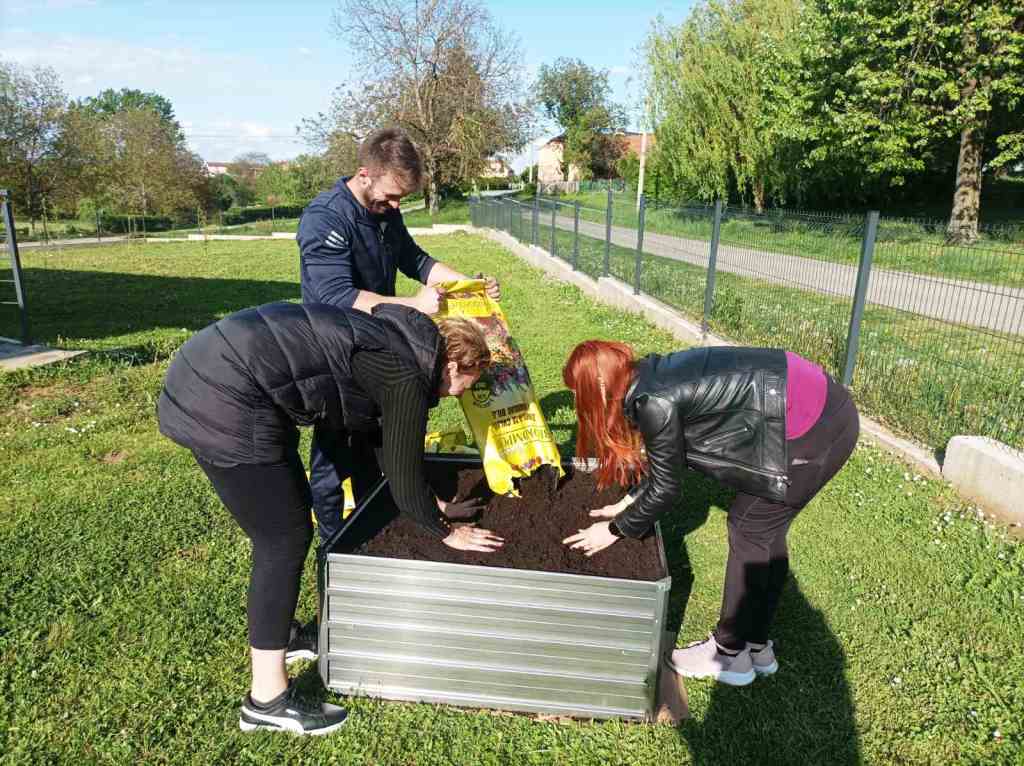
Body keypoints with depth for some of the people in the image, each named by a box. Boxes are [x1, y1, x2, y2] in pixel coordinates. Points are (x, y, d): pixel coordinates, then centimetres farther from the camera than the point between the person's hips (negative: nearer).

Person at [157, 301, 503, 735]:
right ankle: (267, 701, 13)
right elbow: (404, 478, -5)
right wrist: (446, 532, 11)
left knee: (287, 519, 21)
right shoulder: (407, 377, -10)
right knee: (285, 539, -1)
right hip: (226, 403, -10)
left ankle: (273, 630, 42)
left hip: (212, 368, 10)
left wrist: (432, 503, 36)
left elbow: (385, 445, 28)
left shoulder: (392, 345, 17)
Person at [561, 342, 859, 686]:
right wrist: (628, 501, 24)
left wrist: (615, 530, 5)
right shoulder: (654, 374, 7)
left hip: (812, 429, -9)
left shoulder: (654, 401, -19)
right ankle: (757, 646, 34)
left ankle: (729, 655, 22)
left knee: (748, 531, 5)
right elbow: (667, 459, 20)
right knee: (767, 530, 18)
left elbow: (666, 488, -7)